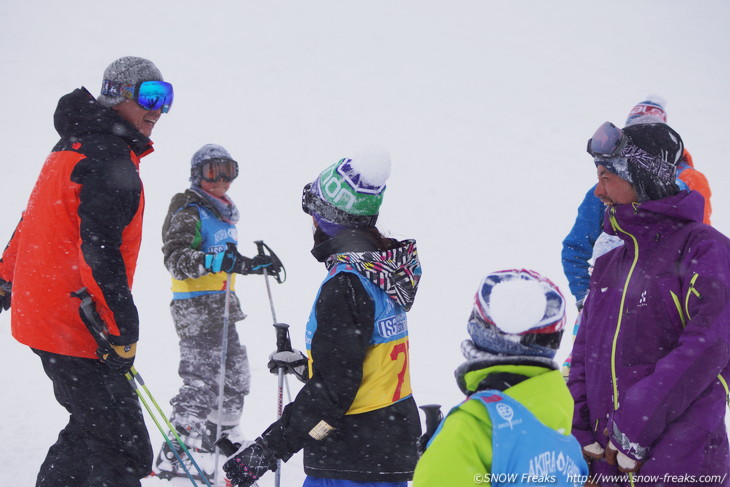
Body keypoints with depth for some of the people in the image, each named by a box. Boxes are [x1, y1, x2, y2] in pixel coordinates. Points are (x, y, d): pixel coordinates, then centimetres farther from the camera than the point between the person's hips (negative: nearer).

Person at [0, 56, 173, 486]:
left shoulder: (73, 148, 16)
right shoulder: (108, 161, -16)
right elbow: (99, 251, -24)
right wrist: (123, 329, -22)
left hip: (41, 315, 10)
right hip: (76, 329, -10)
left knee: (91, 430, 23)